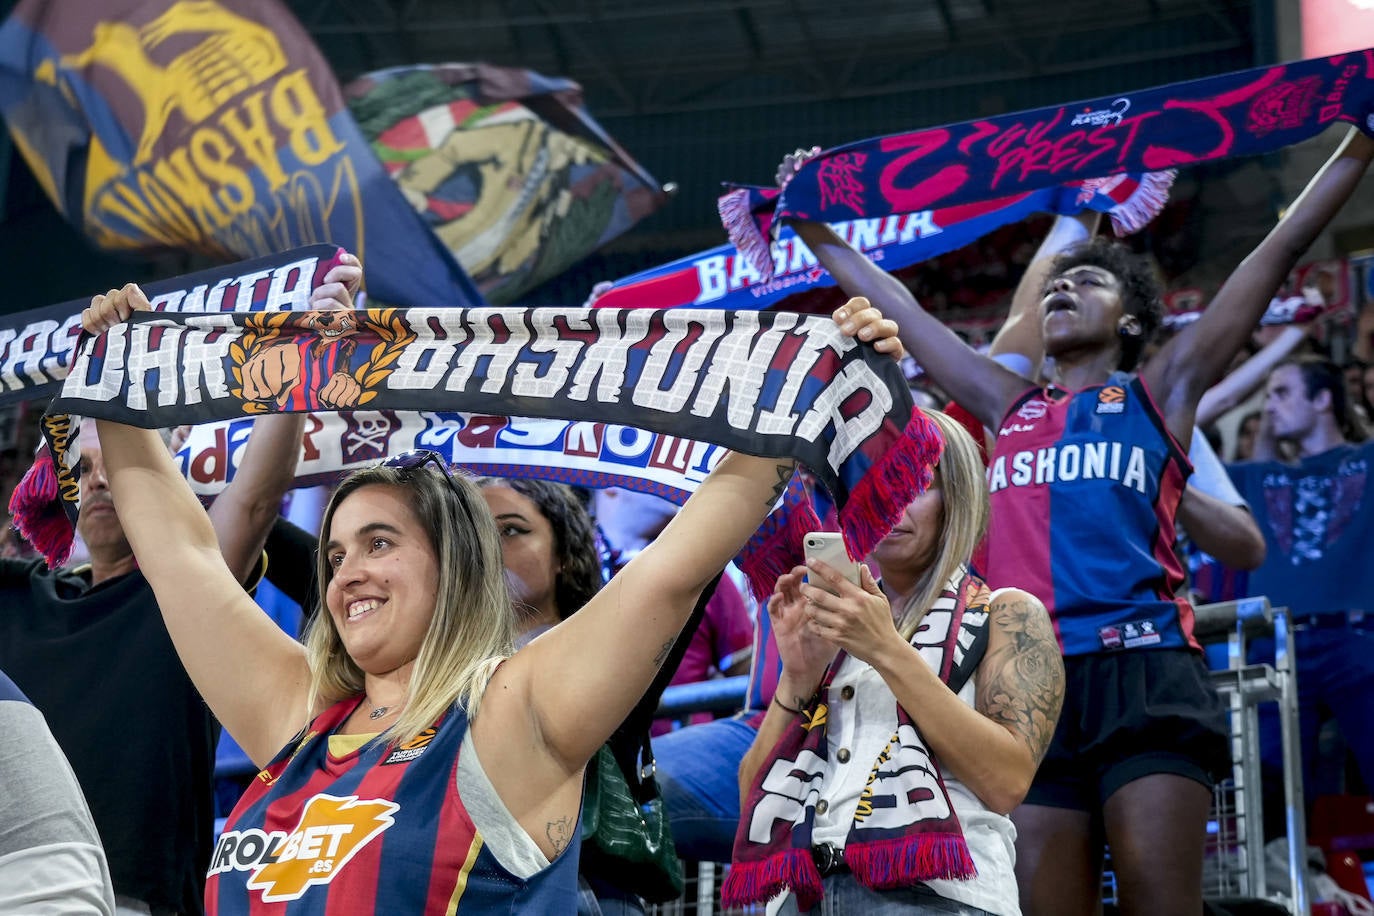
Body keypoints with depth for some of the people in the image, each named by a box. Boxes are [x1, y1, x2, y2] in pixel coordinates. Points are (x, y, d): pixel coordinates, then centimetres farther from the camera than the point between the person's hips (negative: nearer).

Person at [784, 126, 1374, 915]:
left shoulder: (1161, 394, 17)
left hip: (1143, 676, -3)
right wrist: (810, 227, 39)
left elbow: (1280, 252, 15)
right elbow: (896, 307, 33)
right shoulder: (1009, 407, 25)